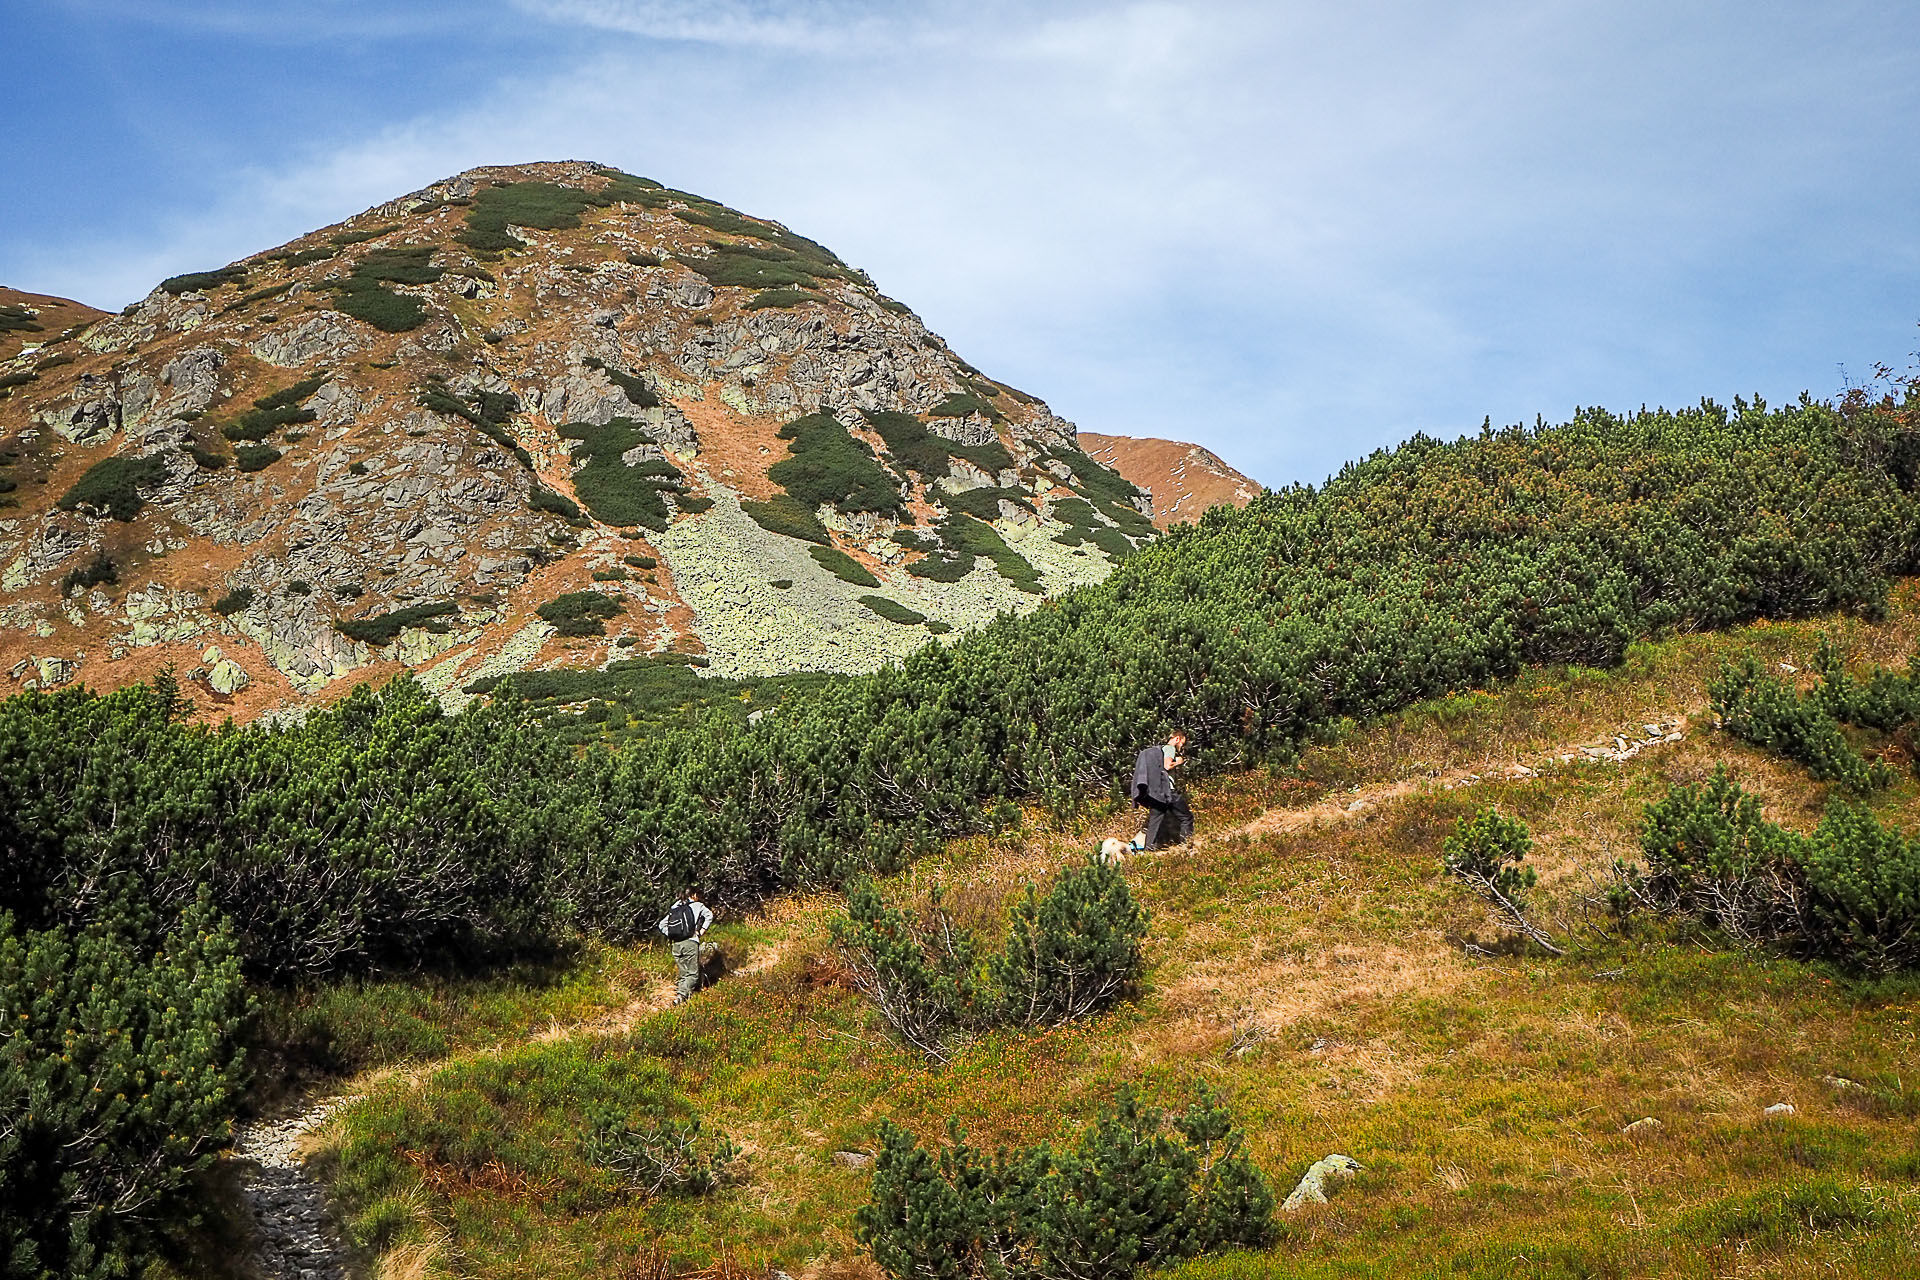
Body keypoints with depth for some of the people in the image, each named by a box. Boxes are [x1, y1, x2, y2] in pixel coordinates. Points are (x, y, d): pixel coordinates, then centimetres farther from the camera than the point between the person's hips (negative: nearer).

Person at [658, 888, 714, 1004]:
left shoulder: (674, 908, 18)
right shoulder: (697, 905, 7)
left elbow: (662, 925, 14)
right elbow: (709, 916, -6)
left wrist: (671, 935, 13)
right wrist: (701, 931, -1)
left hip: (675, 945, 5)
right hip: (690, 943, -5)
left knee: (684, 974, 14)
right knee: (693, 974, -3)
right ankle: (680, 996, -21)